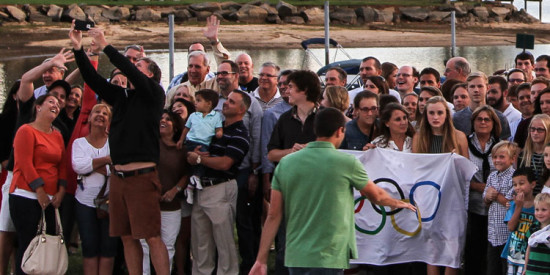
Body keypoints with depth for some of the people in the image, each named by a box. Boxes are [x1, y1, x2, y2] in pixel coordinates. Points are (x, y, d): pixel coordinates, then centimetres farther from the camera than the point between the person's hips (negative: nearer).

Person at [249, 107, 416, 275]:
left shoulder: (285, 163, 4)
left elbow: (273, 216, 3)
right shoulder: (347, 162, -5)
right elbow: (376, 196, 12)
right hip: (328, 259, -5)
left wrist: (261, 260, 6)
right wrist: (398, 203, 33)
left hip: (294, 258, 5)